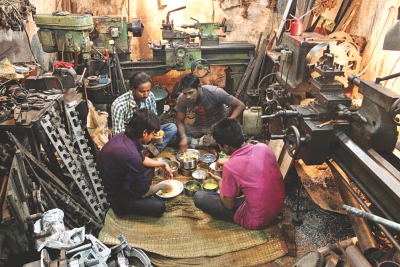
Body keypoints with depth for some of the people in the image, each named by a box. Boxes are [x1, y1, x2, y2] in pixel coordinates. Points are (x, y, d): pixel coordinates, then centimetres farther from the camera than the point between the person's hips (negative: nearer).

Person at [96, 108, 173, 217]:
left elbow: (142, 159, 15)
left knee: (150, 168, 20)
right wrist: (161, 186, -3)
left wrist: (163, 164, 13)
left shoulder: (124, 136, -9)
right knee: (158, 206, -19)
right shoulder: (129, 153, -36)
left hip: (116, 182, 9)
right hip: (111, 197, -9)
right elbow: (144, 192, -22)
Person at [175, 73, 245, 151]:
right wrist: (183, 137, -28)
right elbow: (180, 121, -8)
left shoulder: (215, 92, -25)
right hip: (198, 127, 3)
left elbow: (240, 105, -19)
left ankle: (196, 142, -17)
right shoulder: (182, 99, -16)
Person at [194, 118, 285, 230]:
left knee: (199, 197, -3)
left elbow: (229, 205, -12)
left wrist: (220, 181, 3)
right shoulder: (264, 147, -9)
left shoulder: (230, 167, -27)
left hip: (255, 221, -6)